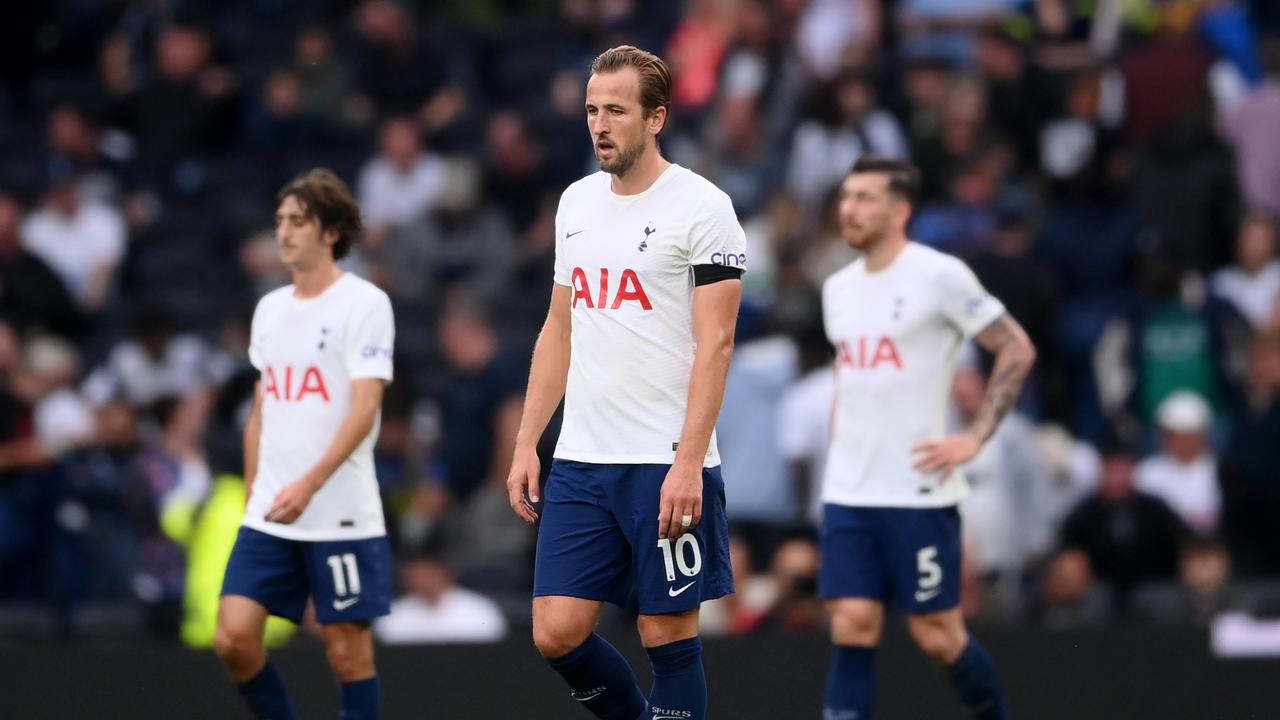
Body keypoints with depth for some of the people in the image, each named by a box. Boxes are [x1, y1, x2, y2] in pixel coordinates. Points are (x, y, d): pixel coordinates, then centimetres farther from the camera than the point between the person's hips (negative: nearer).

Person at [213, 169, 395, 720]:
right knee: (234, 638, -3)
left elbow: (365, 406, -17)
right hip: (269, 516, 6)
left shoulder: (365, 303, -8)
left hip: (341, 515, -6)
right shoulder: (269, 308, 13)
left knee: (348, 649, 0)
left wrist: (310, 483, -26)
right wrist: (252, 492, 15)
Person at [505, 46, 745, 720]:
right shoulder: (577, 202, 13)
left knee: (668, 633, -1)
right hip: (580, 462, 6)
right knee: (556, 633, 1)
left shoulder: (702, 207, -8)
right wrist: (526, 444, 13)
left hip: (668, 467, -6)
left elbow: (714, 345, -12)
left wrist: (688, 464, -19)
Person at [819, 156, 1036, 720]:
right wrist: (840, 446, 16)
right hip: (847, 492, 5)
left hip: (918, 490, -5)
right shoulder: (838, 288, 12)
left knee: (937, 633, 0)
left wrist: (975, 437, -12)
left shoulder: (939, 276, -9)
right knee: (852, 625, -3)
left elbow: (1016, 349, -6)